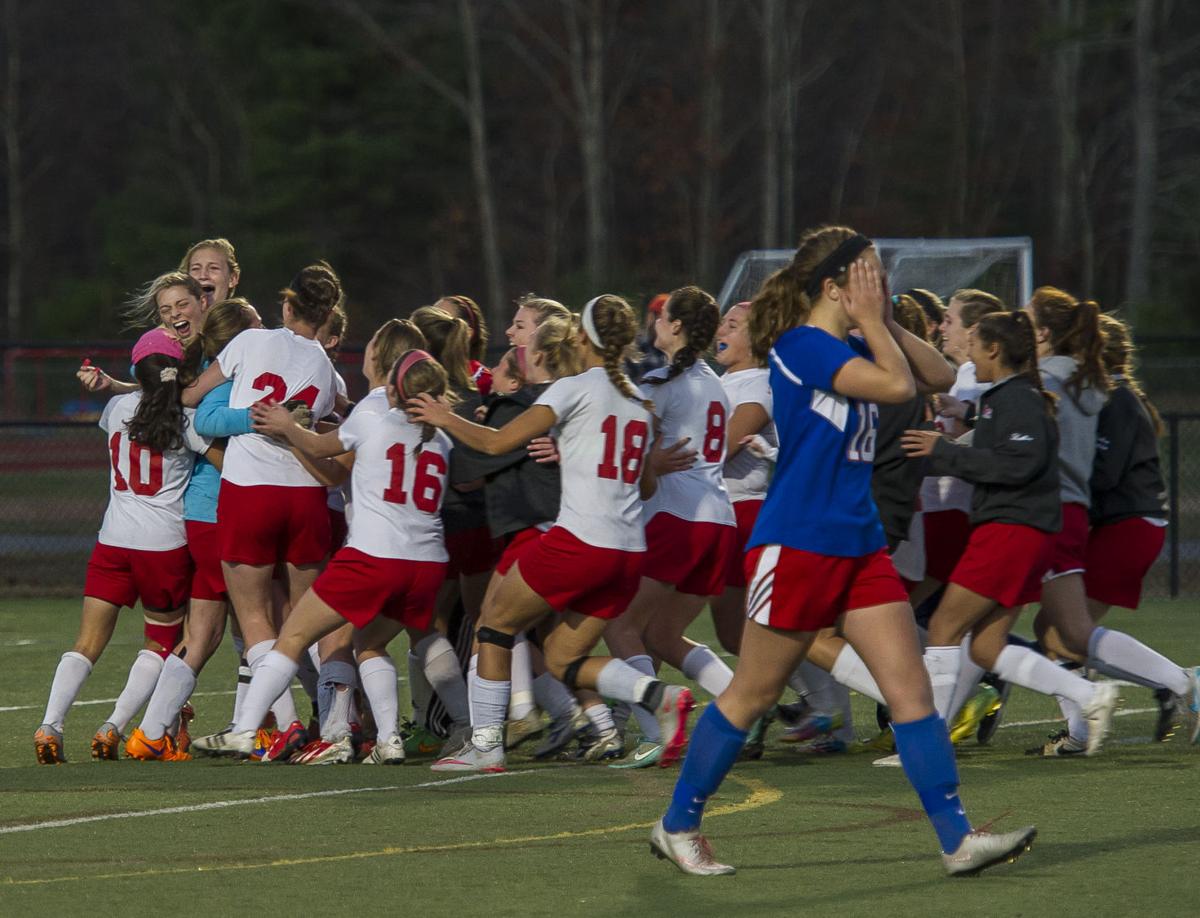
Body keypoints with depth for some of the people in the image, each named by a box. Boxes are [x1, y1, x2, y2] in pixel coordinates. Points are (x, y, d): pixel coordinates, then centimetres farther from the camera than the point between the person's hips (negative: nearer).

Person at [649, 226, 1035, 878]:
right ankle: (677, 826, 17)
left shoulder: (850, 348, 11)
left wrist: (883, 322, 5)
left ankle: (957, 839, -3)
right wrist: (871, 321, -9)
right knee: (753, 695, 2)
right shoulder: (801, 345, -15)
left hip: (860, 546, 8)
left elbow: (937, 373, 15)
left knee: (911, 686, -1)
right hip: (797, 547, -8)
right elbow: (898, 386, -22)